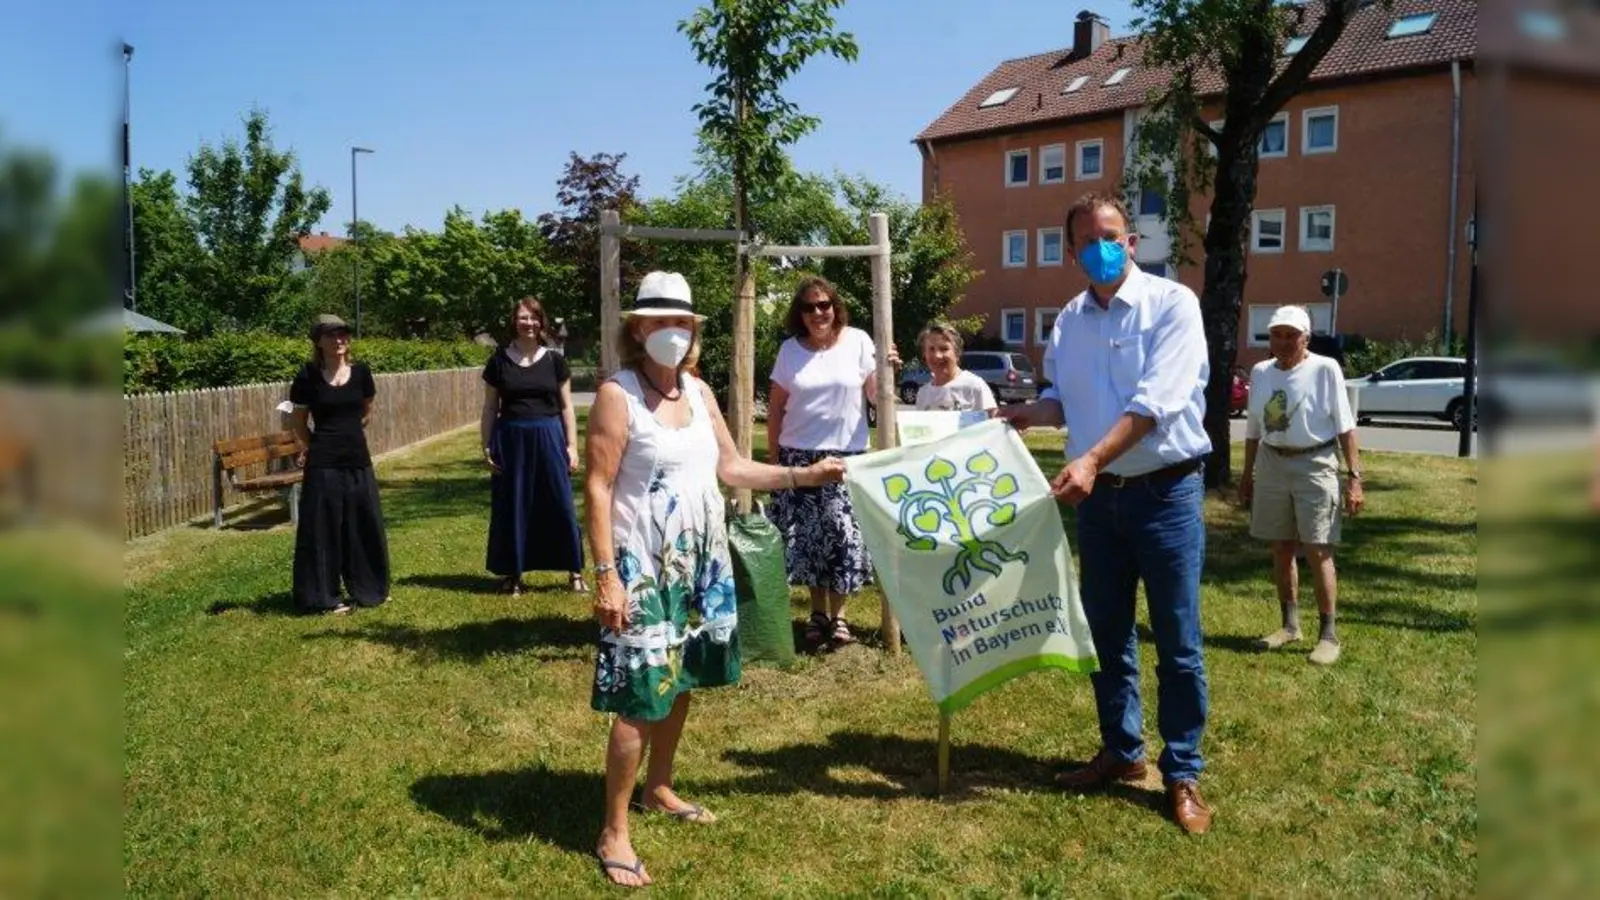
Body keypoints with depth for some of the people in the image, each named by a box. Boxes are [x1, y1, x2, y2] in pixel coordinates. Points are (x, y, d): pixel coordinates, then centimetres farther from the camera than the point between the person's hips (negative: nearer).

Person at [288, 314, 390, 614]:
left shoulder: (360, 372, 2)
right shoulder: (308, 376, -6)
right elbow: (298, 421, 6)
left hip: (358, 460, 4)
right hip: (323, 464, -4)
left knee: (364, 525, 12)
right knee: (323, 529, 2)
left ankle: (368, 588, 27)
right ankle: (324, 597, 11)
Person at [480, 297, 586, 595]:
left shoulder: (555, 361, 3)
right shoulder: (498, 361, 3)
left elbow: (566, 407, 5)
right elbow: (490, 409, 7)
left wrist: (572, 446, 0)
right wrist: (486, 447, 1)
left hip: (548, 439, 0)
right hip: (511, 440, 0)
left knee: (560, 505, 3)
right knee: (512, 507, 6)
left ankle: (575, 571, 12)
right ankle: (512, 573, 17)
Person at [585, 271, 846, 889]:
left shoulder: (698, 391, 8)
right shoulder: (618, 394, -11)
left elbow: (731, 468, 13)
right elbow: (597, 489, -14)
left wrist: (804, 476, 7)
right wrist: (606, 575, -20)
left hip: (701, 560, 7)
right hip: (644, 565, -7)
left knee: (680, 682, 16)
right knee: (641, 696, -5)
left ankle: (659, 789, 36)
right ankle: (613, 834, 7)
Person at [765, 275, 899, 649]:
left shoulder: (858, 341, 1)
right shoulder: (790, 349, 5)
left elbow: (875, 396, 1)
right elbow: (775, 406, 9)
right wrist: (774, 454, 6)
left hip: (847, 455, -1)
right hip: (799, 456, 2)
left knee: (844, 535, -2)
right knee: (807, 536, 4)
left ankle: (838, 615, 11)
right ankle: (818, 612, 18)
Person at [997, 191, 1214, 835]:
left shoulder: (1171, 303, -10)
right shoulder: (1069, 321, 8)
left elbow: (1155, 401, -21)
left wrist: (1091, 460, -29)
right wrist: (1029, 413, -3)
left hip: (1166, 490, -5)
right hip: (1099, 494, 6)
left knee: (1177, 643, 1)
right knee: (1107, 634, 14)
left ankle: (1182, 774, 15)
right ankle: (1121, 750, 31)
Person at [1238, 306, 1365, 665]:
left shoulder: (1325, 369, -10)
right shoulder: (1260, 373, 5)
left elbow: (1345, 427, -9)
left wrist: (1354, 476, -13)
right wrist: (1247, 475, 15)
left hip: (1314, 465, -5)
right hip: (1272, 465, 5)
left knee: (1318, 552, -5)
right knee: (1282, 548, 11)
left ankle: (1328, 634, 3)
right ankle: (1290, 624, 24)